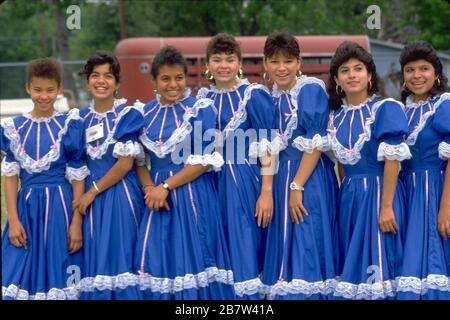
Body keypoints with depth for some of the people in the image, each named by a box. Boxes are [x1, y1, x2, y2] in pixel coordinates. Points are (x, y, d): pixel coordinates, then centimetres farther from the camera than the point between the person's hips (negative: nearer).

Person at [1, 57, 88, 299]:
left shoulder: (69, 126, -3)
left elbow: (78, 177, -3)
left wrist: (77, 223, -7)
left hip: (60, 206, -2)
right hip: (27, 207, 2)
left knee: (58, 275, 2)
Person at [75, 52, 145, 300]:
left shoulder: (128, 116, -4)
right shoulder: (82, 118, 10)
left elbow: (125, 164, -10)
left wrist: (93, 192, -9)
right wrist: (86, 195, 1)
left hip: (121, 195, -4)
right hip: (92, 198, 4)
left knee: (122, 256, -4)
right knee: (96, 258, 4)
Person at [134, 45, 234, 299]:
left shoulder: (201, 109, -4)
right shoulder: (145, 113, 10)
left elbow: (204, 160, -10)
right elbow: (139, 158, 10)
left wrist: (166, 186, -13)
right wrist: (149, 187, -9)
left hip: (193, 196, -4)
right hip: (157, 197, 4)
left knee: (193, 259, -3)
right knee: (158, 264, 3)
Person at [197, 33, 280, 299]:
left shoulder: (254, 96, -6)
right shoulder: (203, 98, 9)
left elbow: (268, 148, -10)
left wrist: (267, 192, -15)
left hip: (245, 182, -5)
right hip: (212, 182, 5)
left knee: (244, 248, -5)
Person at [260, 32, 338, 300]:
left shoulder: (311, 89, -9)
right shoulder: (272, 97, 12)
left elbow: (316, 144, -14)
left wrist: (297, 187, -18)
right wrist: (276, 189, 11)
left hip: (309, 179, -7)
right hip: (280, 178, 7)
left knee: (305, 251, -8)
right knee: (284, 254, 9)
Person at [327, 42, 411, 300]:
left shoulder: (385, 109, -8)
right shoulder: (336, 116, 10)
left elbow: (392, 160, -13)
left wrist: (386, 207, -18)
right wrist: (345, 194, 10)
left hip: (379, 193, -6)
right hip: (348, 197, 6)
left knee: (376, 268, -6)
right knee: (352, 267, 8)